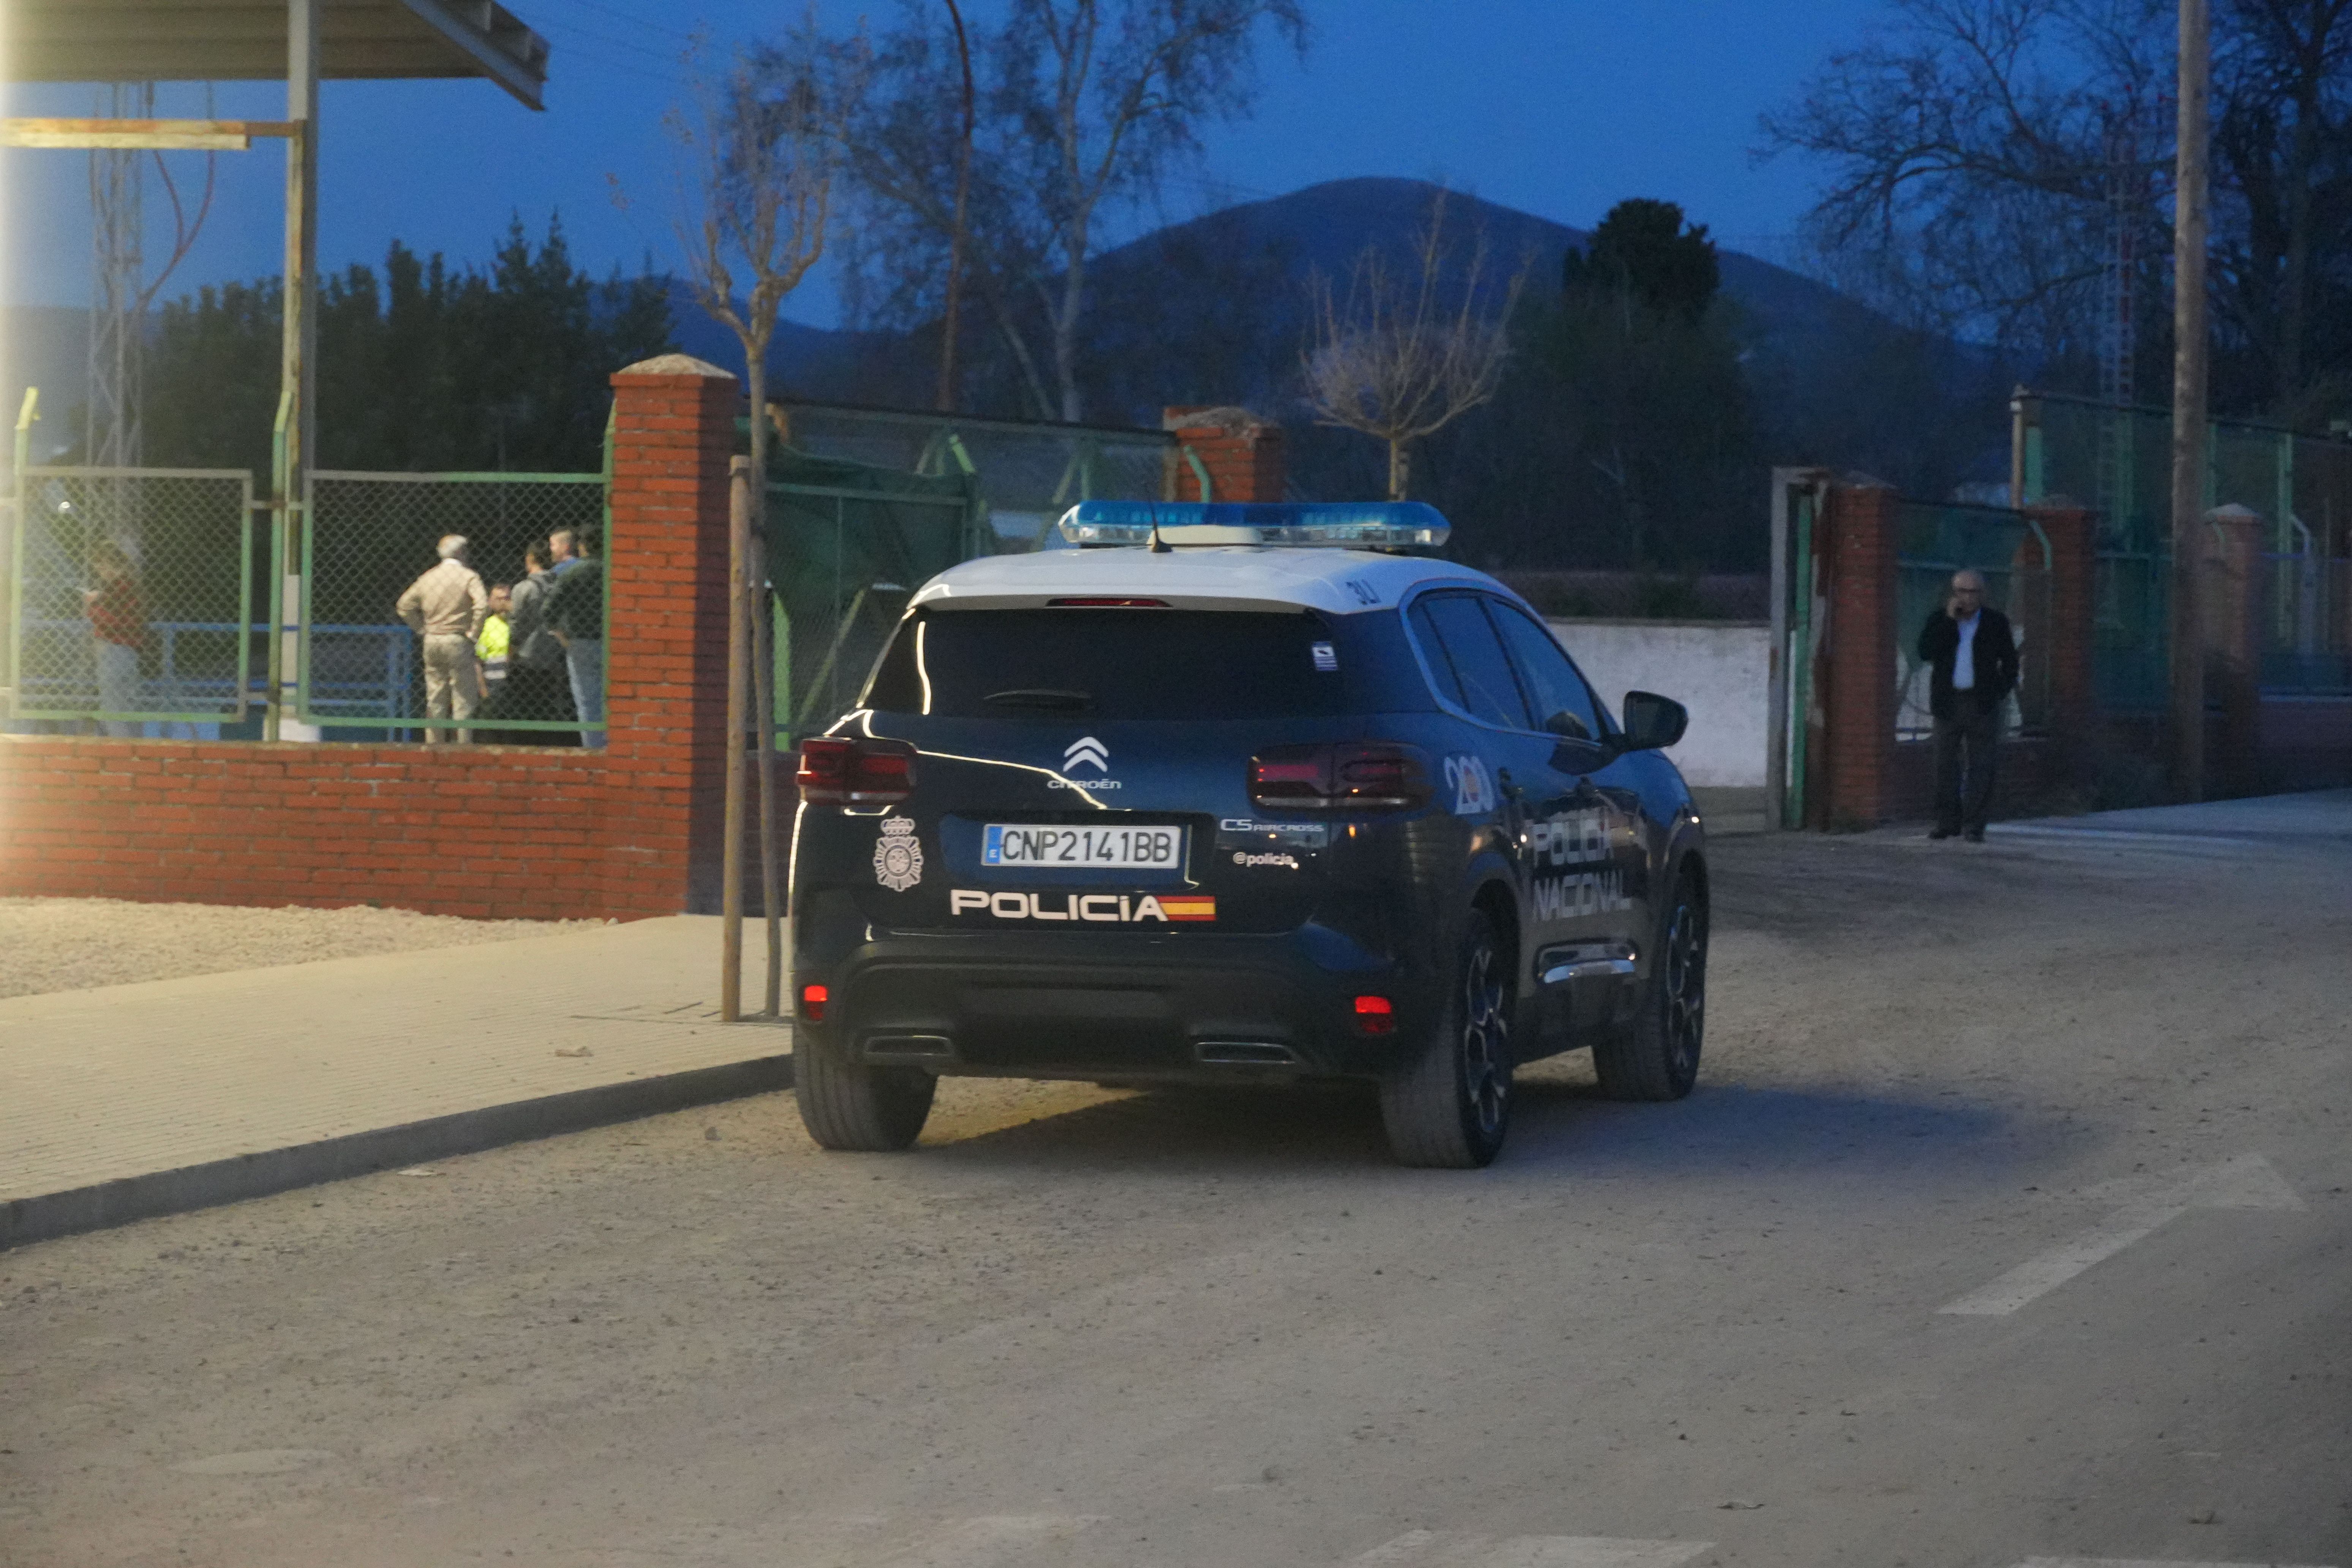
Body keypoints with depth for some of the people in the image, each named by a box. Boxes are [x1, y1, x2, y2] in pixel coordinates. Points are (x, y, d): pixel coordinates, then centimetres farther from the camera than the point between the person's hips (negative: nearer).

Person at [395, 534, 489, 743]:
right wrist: (474, 633, -10)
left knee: (435, 700, 11)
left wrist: (422, 629, 13)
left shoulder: (428, 577, 9)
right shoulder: (469, 576, -7)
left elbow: (405, 605, 12)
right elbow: (483, 605, -21)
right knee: (463, 699, -1)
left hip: (432, 642, 5)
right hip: (458, 642, -5)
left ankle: (433, 744, 12)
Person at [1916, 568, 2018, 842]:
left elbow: (2010, 661, 12)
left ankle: (1974, 826, -5)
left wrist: (2002, 691, 5)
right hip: (1948, 703, 2)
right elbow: (1925, 653, -10)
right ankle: (1948, 822, 11)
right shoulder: (1939, 621, 6)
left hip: (1982, 704, -2)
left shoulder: (1996, 622, 4)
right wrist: (1949, 620, -13)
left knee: (1979, 766, -6)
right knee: (1946, 765, 4)